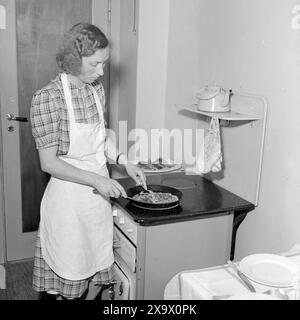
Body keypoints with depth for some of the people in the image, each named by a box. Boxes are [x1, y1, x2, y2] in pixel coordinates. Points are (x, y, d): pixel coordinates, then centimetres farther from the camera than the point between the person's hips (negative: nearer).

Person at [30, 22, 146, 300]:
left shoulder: (97, 89, 3)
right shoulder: (48, 98, -17)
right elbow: (49, 163, -16)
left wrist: (124, 161, 1)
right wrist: (96, 180, -21)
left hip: (100, 195, 6)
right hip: (69, 198, -6)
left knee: (99, 273, 18)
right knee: (70, 277, 10)